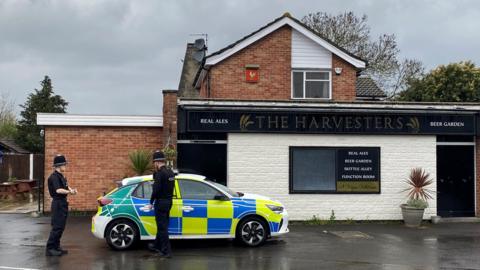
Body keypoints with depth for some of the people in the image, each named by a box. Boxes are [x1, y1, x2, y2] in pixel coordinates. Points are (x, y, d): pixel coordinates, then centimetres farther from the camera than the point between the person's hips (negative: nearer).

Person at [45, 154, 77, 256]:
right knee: (57, 227, -10)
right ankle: (50, 249, -6)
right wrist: (69, 192, -33)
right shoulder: (54, 177, -15)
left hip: (63, 203, 10)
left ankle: (56, 247, 21)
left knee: (61, 227, 14)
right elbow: (58, 190, -26)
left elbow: (66, 187, 16)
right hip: (58, 203, -10)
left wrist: (71, 190, -3)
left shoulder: (61, 176, 17)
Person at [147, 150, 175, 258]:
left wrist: (151, 202, -12)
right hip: (168, 202, 9)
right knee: (162, 226, 20)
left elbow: (156, 189, -22)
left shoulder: (160, 173, -19)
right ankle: (156, 246, 35)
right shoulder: (170, 172, 10)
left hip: (160, 203, -9)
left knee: (162, 227, -3)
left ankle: (166, 251, 0)